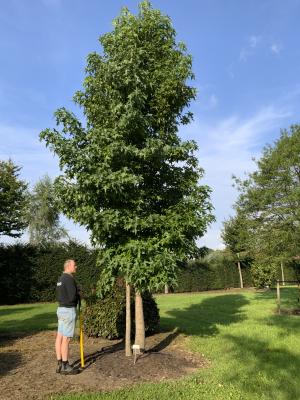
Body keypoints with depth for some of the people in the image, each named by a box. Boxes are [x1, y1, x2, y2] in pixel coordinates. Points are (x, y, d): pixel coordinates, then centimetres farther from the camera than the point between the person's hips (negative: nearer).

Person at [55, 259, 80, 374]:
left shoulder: (61, 279, 14)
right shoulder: (69, 278, -17)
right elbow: (73, 297, -22)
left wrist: (77, 293, 5)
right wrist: (79, 296, 0)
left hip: (61, 309, 10)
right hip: (68, 310, -10)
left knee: (60, 337, 10)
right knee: (66, 338, -4)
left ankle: (60, 365, 17)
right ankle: (65, 366, 2)